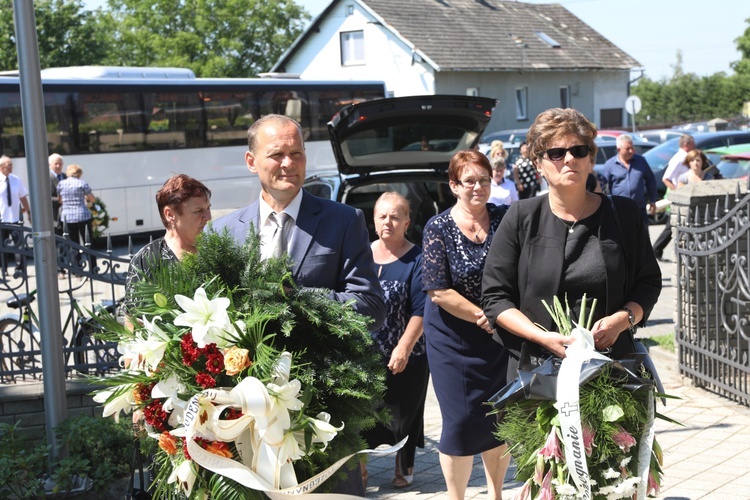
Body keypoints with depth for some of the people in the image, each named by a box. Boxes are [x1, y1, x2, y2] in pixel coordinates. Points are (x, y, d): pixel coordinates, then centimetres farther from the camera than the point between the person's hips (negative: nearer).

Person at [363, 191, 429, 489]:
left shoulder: (416, 260, -6)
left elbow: (420, 310, -11)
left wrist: (404, 348, -18)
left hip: (405, 356, -4)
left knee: (403, 412, 6)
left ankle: (404, 466, 26)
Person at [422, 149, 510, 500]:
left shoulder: (505, 218, 0)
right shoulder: (438, 228, -8)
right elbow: (439, 292, -12)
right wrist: (484, 317, -14)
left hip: (500, 332, 3)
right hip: (454, 337, -3)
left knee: (501, 417, 10)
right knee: (461, 421, 0)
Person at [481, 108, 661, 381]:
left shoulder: (624, 214, 7)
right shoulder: (521, 218, 3)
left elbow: (648, 282, 13)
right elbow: (495, 297, 2)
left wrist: (622, 319, -8)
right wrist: (543, 337, -13)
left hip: (611, 366, 1)